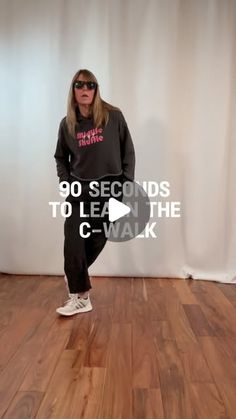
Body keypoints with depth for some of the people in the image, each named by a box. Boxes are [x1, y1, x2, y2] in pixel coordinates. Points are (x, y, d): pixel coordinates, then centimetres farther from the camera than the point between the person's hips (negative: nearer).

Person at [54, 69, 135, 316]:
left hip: (111, 188, -1)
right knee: (73, 240, -7)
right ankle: (81, 297, 6)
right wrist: (66, 181, 2)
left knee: (97, 240, 6)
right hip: (80, 189, 2)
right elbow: (60, 157, 16)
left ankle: (75, 277, 34)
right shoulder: (67, 124, 3)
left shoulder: (113, 116, -5)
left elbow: (128, 151, 1)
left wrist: (128, 183, -4)